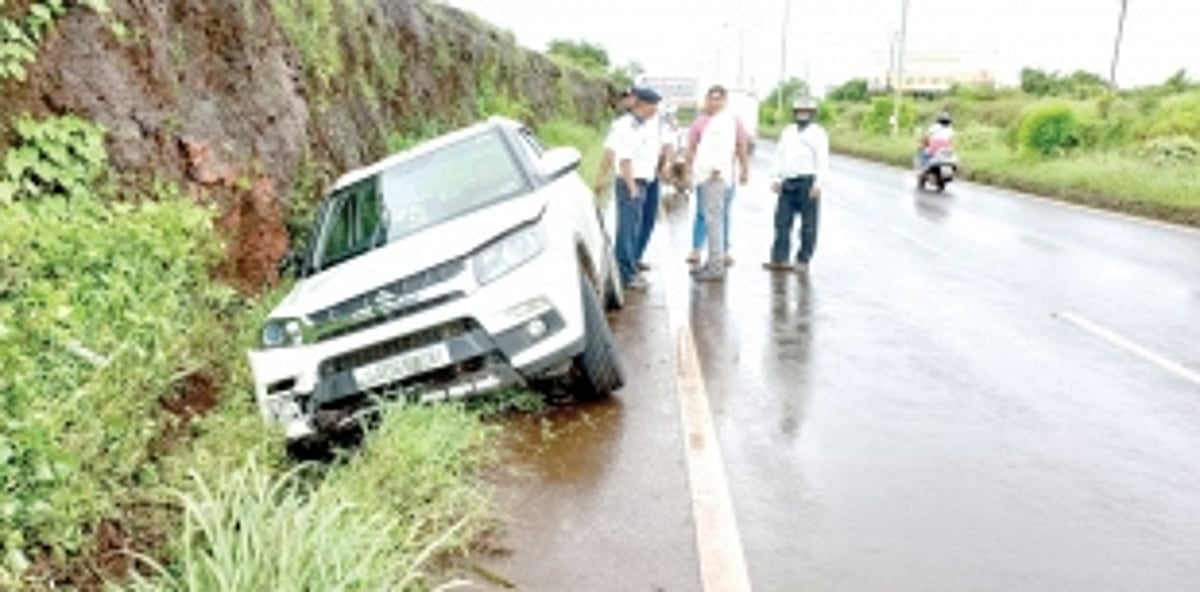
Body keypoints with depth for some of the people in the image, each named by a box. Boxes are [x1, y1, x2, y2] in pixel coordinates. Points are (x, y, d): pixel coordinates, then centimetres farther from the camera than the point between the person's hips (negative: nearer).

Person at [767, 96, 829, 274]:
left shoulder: (818, 133, 0)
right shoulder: (788, 132, 18)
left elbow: (822, 160, -8)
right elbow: (780, 156, 19)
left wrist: (819, 184, -17)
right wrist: (777, 178, 8)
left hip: (808, 182, -5)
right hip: (788, 182, 6)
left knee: (808, 224, 0)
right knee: (782, 221, 2)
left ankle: (803, 261, 5)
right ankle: (779, 258, 5)